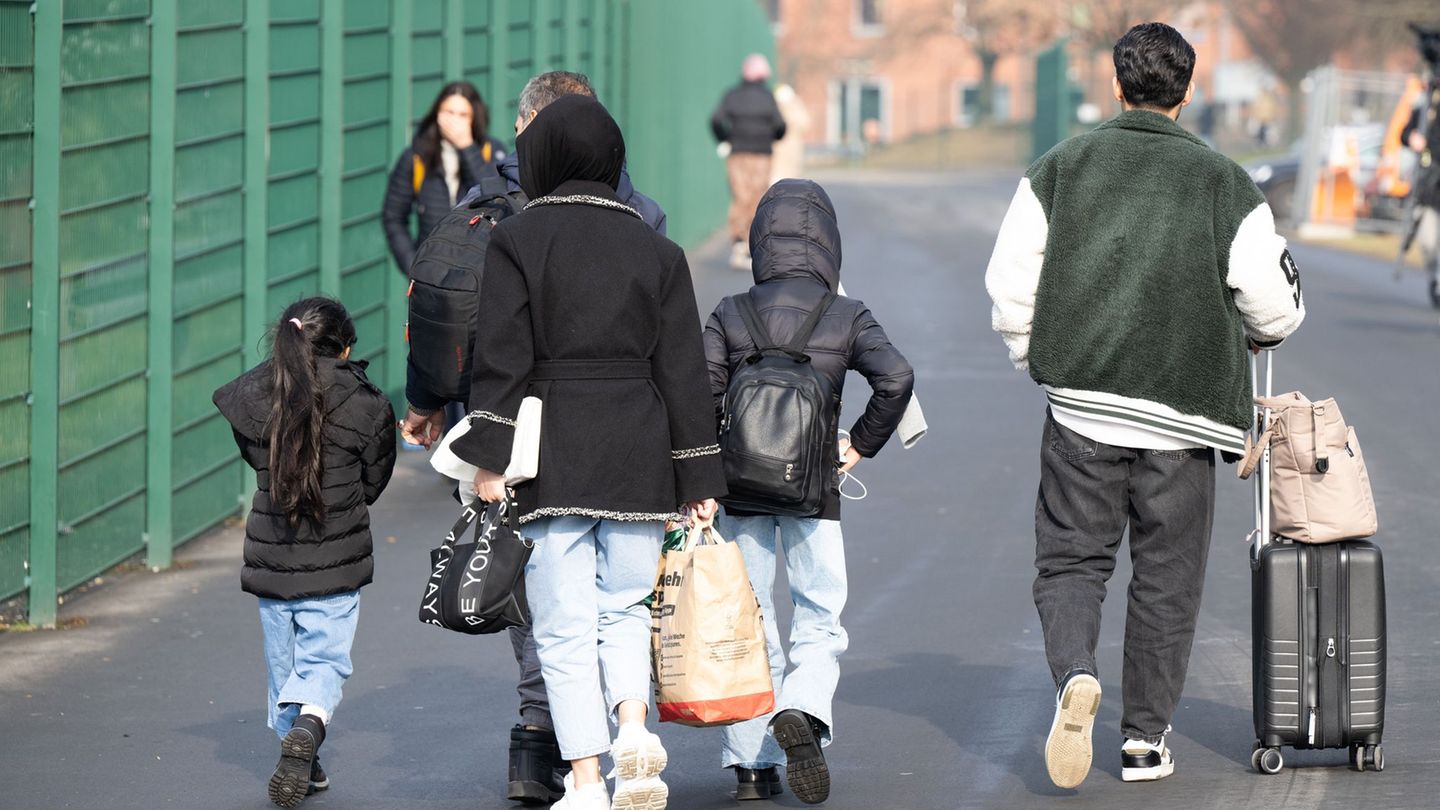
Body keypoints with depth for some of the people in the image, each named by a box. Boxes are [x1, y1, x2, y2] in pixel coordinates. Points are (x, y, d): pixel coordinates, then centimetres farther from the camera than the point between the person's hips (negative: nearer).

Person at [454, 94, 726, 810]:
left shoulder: (517, 241, -1)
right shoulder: (655, 249, 8)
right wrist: (698, 479, 10)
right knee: (624, 604, 17)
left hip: (552, 452, -3)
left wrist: (489, 458, -7)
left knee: (564, 623, 1)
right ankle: (633, 727, -7)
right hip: (638, 450, 3)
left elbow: (501, 356, -7)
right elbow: (682, 369, 7)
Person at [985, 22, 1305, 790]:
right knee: (1166, 580, 10)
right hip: (1182, 414, 0)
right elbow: (1274, 304, -1)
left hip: (1080, 407, 1)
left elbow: (1010, 280, 1)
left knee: (1070, 561, 8)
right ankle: (1144, 738, 13)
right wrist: (1256, 334, 23)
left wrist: (1034, 356, 17)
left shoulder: (1060, 167, 3)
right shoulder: (1226, 185, 0)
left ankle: (1075, 675, -20)